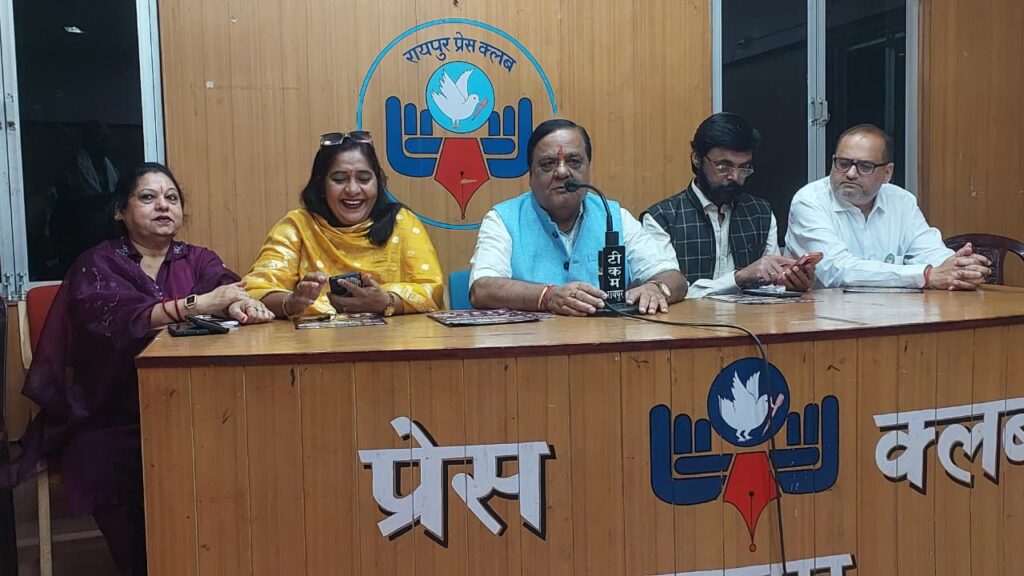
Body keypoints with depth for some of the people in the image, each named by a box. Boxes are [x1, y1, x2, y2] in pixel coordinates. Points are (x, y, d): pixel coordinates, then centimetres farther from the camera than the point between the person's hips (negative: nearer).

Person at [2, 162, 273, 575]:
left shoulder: (198, 261, 14)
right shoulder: (97, 263, 4)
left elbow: (232, 294, -7)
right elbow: (117, 318, -17)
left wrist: (242, 305, -32)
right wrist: (199, 303, -29)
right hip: (112, 421, -2)